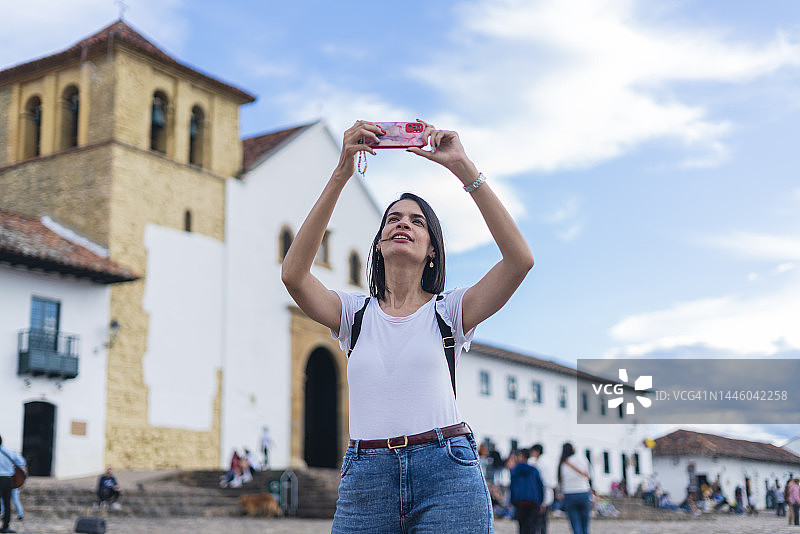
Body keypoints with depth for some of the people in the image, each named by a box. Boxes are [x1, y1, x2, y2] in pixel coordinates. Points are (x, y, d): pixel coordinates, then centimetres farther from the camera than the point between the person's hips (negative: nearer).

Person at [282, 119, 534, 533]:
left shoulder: (448, 311, 8)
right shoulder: (355, 313, 12)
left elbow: (519, 259, -6)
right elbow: (293, 274, -6)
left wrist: (464, 168, -8)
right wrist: (341, 174, -10)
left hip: (447, 473, -1)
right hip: (364, 480, 2)